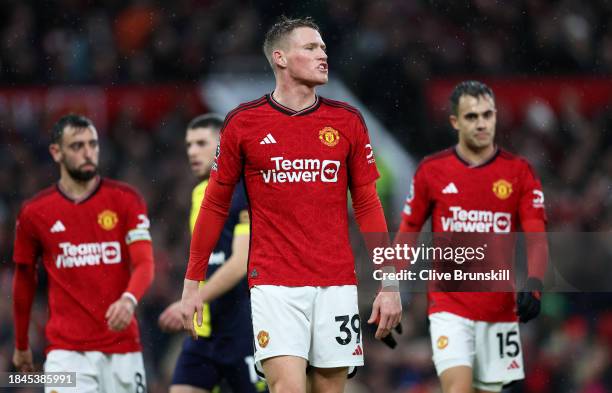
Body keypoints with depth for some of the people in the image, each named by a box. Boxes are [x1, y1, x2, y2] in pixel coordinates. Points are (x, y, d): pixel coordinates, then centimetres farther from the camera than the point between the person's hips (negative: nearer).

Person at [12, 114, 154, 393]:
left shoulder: (126, 199, 1)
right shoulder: (34, 212, 3)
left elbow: (144, 263, -8)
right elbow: (24, 280, 15)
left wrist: (129, 300, -30)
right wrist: (21, 345, 22)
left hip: (123, 347, 1)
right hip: (67, 351, -1)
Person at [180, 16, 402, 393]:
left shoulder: (348, 121, 6)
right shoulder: (243, 123, 1)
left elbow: (368, 205, 8)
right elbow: (215, 206, 7)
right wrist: (192, 282, 5)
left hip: (337, 286, 3)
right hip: (274, 286, -3)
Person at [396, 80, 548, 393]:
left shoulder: (519, 171, 1)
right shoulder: (431, 170, 1)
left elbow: (536, 238, -5)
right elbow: (407, 233, 9)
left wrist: (533, 283, -22)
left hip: (500, 309, 2)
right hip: (449, 306, -2)